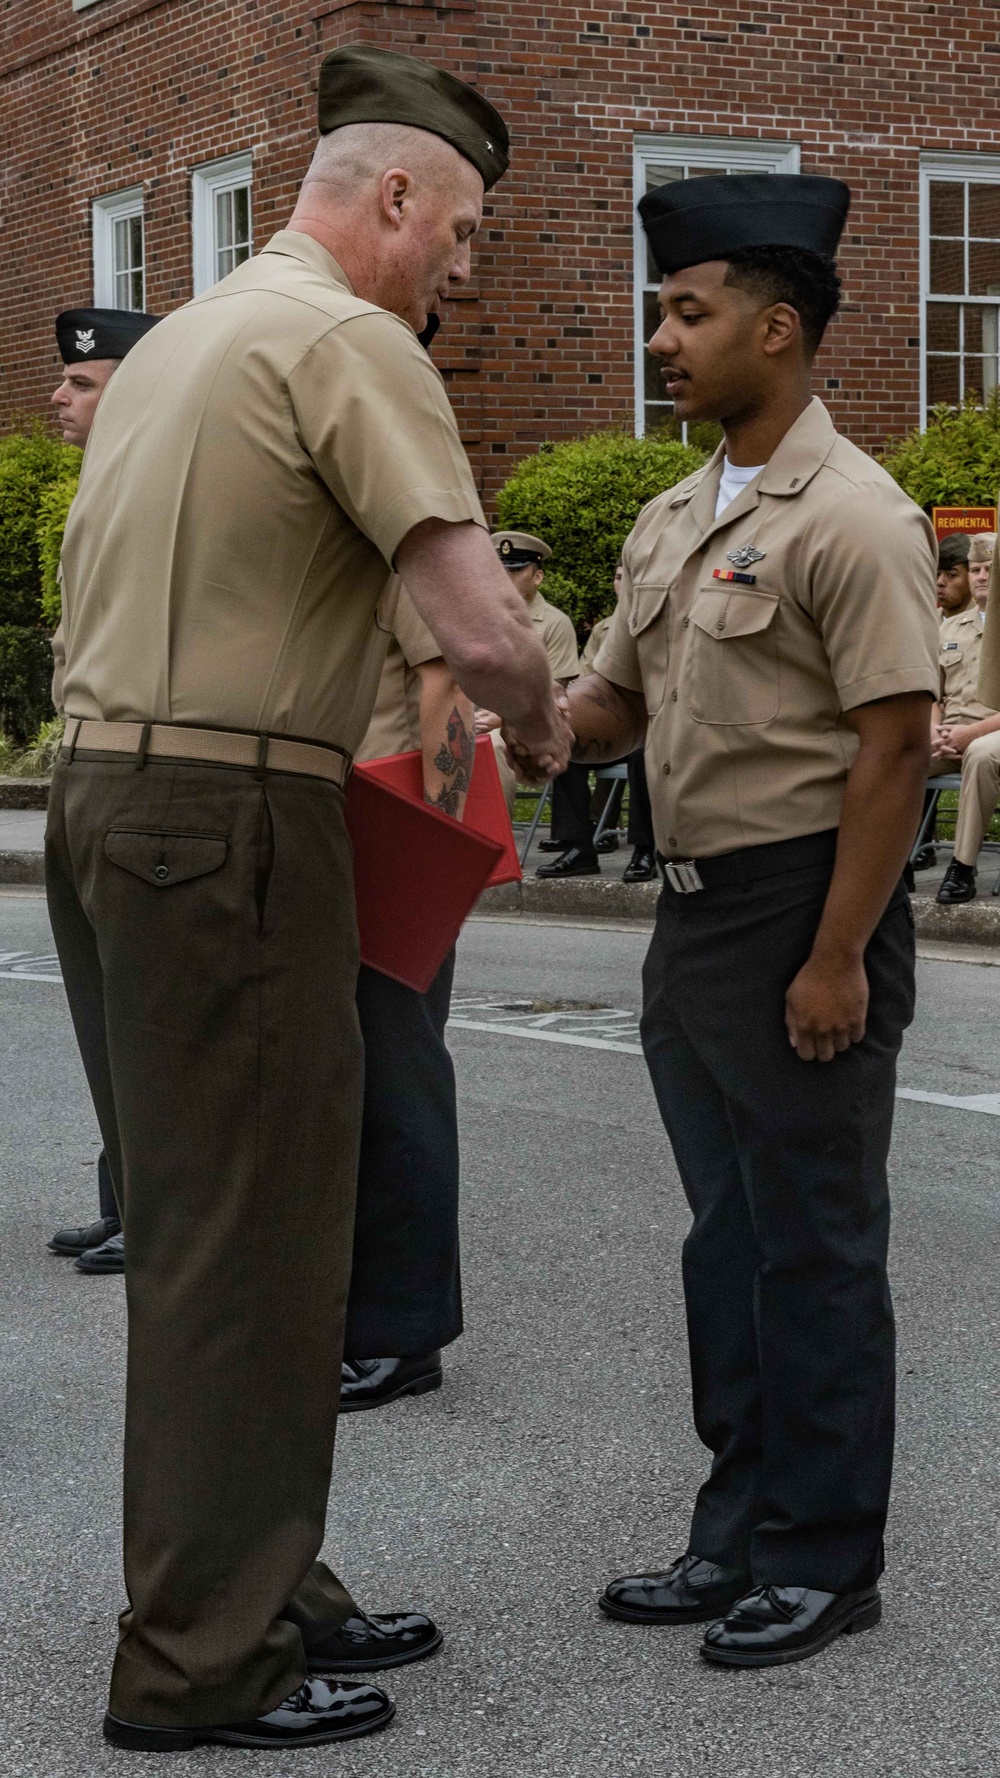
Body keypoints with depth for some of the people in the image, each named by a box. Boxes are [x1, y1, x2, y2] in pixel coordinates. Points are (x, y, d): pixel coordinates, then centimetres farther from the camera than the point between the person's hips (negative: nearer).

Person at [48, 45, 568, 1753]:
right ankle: (202, 1663, 4)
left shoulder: (178, 336, 19)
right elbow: (482, 628, -18)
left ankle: (252, 1586, 25)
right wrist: (540, 728, 3)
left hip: (101, 783, 10)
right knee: (242, 1240, -3)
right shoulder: (350, 342, -10)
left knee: (194, 1225, 14)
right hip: (230, 816, -10)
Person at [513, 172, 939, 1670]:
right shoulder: (672, 521, 12)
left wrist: (836, 960, -19)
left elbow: (892, 749, -17)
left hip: (803, 913, -8)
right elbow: (612, 707, 18)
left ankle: (828, 1558, 13)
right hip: (694, 911, 9)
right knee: (728, 1236, 15)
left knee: (815, 1247, 1)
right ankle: (741, 1533, 27)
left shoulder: (849, 518, -14)